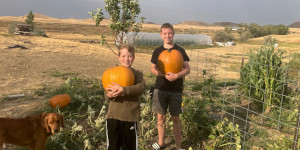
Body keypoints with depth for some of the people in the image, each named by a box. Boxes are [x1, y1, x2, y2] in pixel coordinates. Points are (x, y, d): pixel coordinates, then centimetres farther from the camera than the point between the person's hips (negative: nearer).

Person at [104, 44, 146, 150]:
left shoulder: (137, 74, 0)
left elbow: (141, 87, -21)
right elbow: (106, 95, 3)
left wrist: (122, 89, -32)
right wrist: (109, 95, -21)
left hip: (130, 116, -1)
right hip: (113, 115, 2)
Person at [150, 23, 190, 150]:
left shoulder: (180, 51, -2)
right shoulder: (157, 51, 4)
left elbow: (187, 69, -3)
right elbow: (152, 68, 11)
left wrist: (176, 75, -23)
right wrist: (162, 74, -11)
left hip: (176, 90, -2)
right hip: (160, 88, 2)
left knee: (175, 118, 5)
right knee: (160, 116, 9)